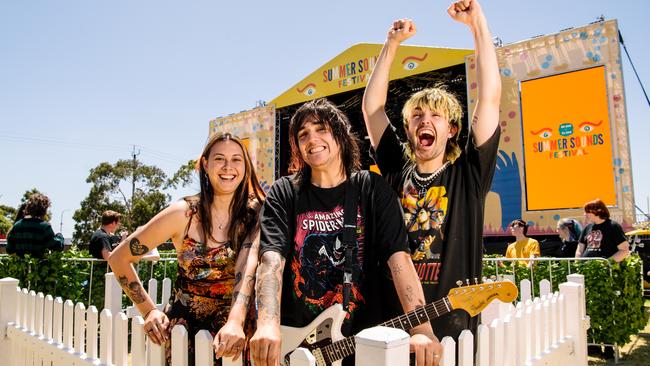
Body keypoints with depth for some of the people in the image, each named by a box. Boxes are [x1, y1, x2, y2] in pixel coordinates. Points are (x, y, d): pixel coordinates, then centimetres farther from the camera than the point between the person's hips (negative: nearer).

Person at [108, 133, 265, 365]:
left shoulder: (254, 214, -9)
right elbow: (118, 259, -4)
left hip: (234, 326, 1)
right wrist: (149, 310, -9)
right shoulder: (184, 213, -11)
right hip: (183, 325, 0)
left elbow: (248, 267, -24)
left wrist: (236, 322, -39)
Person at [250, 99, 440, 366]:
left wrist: (421, 330, -20)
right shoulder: (283, 193, 1)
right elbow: (272, 259, -11)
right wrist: (268, 326, -28)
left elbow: (399, 258, -8)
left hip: (361, 339, 0)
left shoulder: (372, 189, 2)